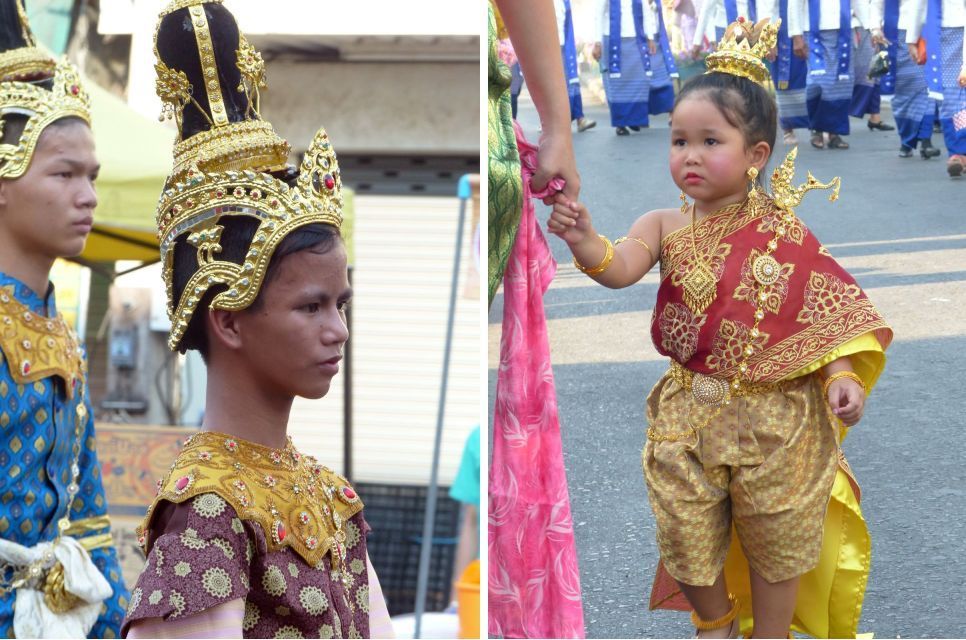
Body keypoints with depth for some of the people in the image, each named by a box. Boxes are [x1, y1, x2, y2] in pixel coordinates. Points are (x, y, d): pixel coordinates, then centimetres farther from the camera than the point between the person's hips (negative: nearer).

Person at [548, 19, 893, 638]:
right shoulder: (666, 226, -3)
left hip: (775, 416, -2)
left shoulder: (786, 232, -6)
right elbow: (620, 267, -20)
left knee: (776, 538, 11)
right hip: (689, 412, 2)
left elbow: (825, 312, -4)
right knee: (688, 533, 12)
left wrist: (840, 377, -16)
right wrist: (585, 242, -41)